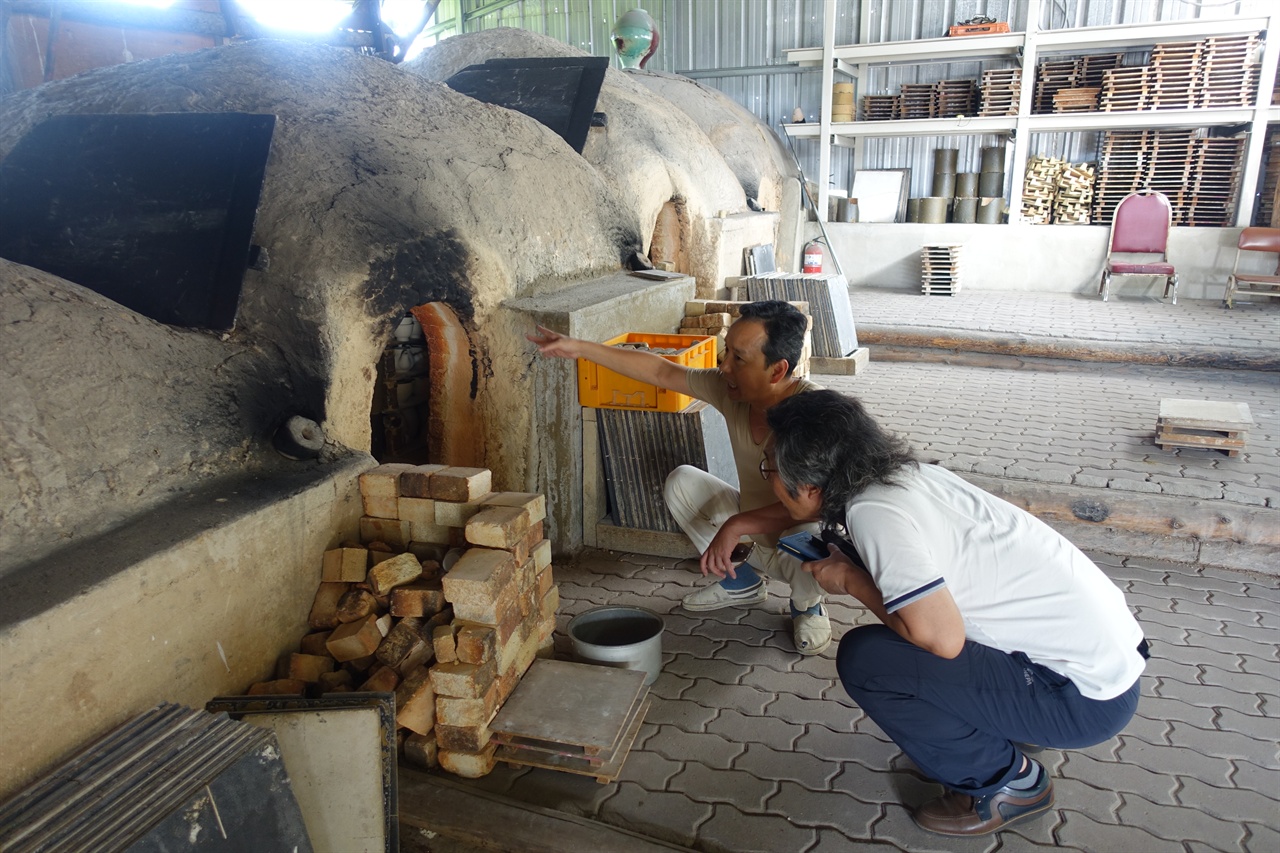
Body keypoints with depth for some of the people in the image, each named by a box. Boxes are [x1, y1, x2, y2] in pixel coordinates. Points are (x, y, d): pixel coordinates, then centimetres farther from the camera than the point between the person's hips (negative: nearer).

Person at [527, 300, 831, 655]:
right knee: (681, 481, -4)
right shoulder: (729, 387, -15)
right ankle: (742, 580, 12)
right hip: (756, 526, 6)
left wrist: (735, 525, -42)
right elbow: (660, 370, -6)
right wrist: (580, 347, -6)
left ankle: (807, 601, 0)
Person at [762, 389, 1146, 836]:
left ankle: (1005, 782, 4)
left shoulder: (873, 513, -23)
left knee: (865, 658, -17)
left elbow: (941, 638, -30)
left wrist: (851, 580, -14)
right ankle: (1005, 717, 22)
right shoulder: (905, 474, 3)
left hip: (1089, 697, -9)